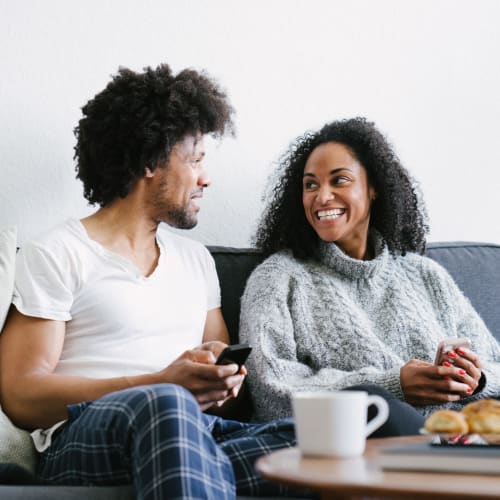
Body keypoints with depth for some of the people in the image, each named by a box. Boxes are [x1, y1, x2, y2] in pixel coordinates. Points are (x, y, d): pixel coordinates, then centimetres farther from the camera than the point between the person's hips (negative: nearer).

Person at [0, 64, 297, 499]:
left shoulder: (196, 258, 25)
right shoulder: (56, 256, 4)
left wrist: (224, 379, -2)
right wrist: (160, 384, -16)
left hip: (201, 435, 5)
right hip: (87, 441, -5)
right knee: (164, 405, -40)